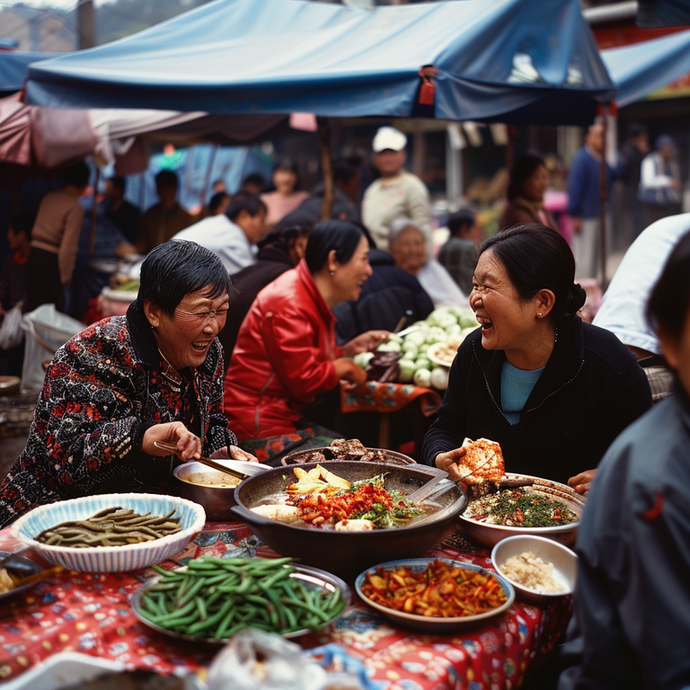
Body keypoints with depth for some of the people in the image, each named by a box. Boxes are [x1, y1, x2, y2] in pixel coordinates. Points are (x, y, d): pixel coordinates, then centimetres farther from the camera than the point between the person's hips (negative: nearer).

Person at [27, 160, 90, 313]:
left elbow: (36, 228, 14)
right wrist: (66, 276, -10)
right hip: (50, 258, -7)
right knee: (54, 308, 1)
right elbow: (69, 245, -17)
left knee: (34, 304, 15)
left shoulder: (48, 197, 10)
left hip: (34, 253, 7)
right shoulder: (76, 208, -12)